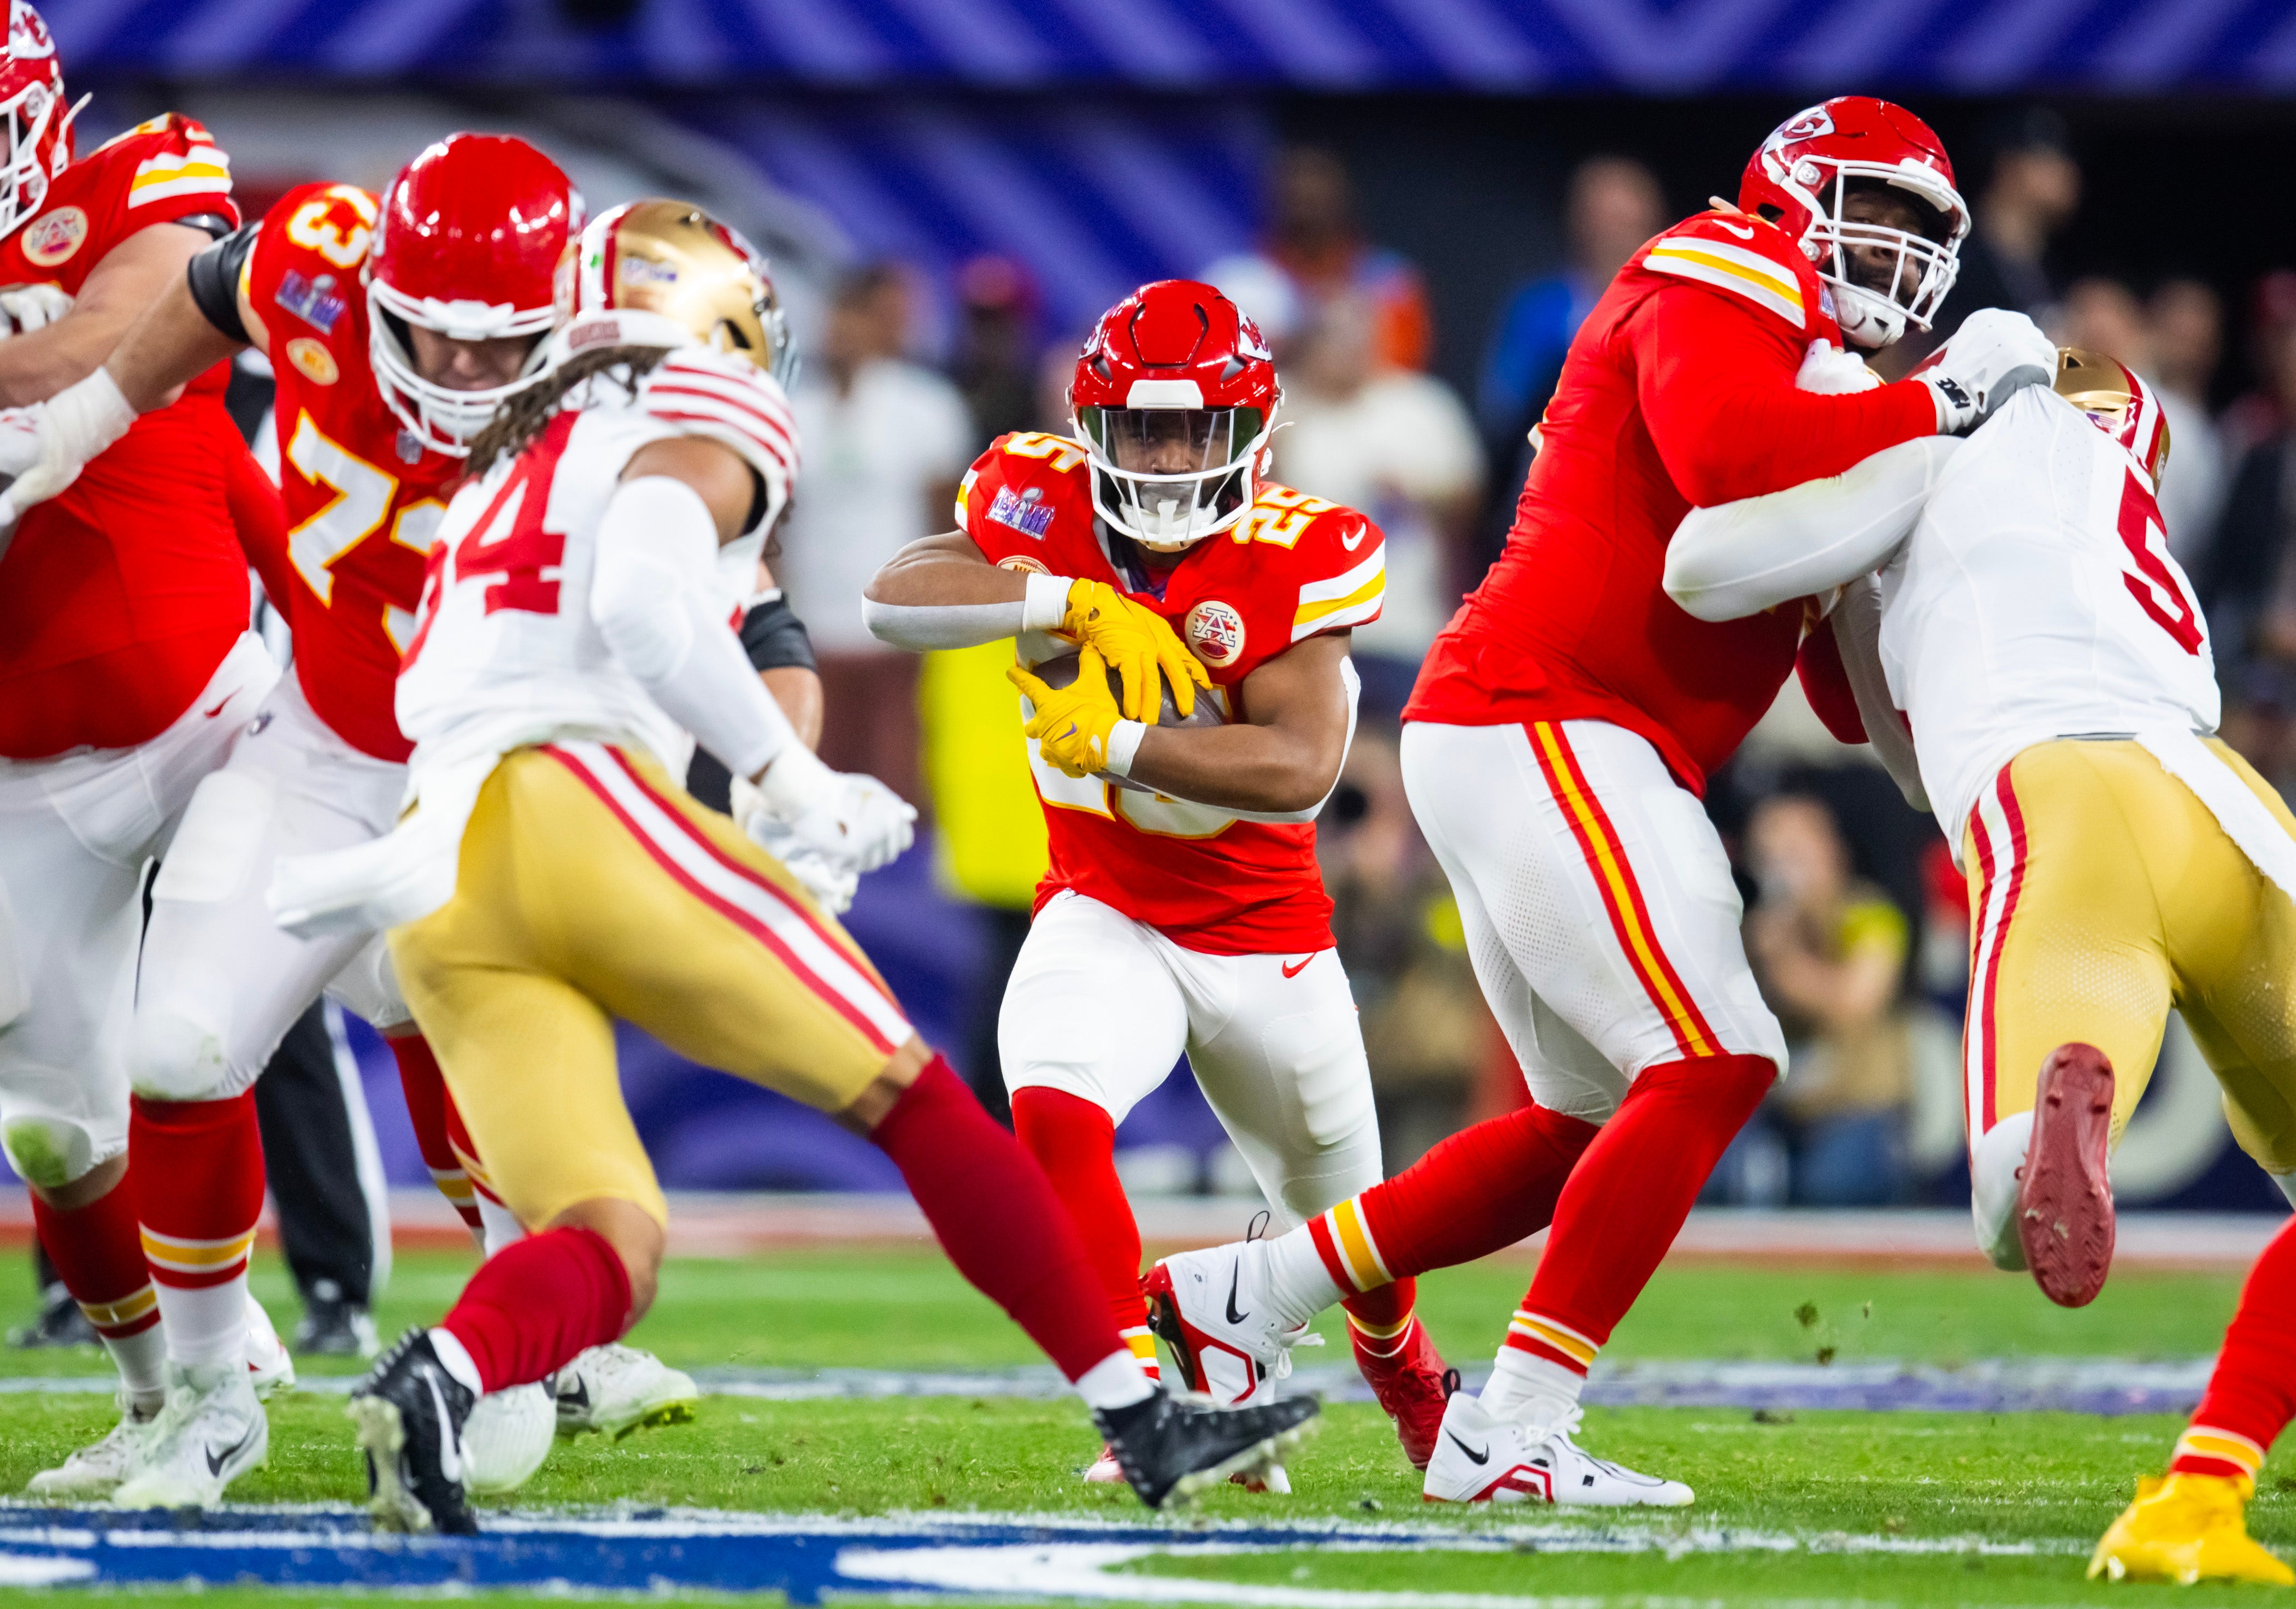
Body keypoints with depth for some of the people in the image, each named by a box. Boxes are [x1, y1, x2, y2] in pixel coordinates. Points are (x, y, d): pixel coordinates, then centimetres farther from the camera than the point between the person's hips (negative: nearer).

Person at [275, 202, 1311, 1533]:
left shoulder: (515, 465, 34)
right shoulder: (702, 422, 9)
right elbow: (644, 602, -12)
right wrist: (793, 786, -6)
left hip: (443, 900, 7)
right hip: (575, 802, -7)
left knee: (607, 1252, -1)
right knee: (911, 1097, 4)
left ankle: (439, 1377, -33)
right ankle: (1146, 1422, 5)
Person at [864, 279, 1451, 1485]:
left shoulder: (1295, 559, -20)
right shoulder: (1043, 506, -12)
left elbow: (1301, 769, -32)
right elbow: (893, 602, -27)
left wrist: (1114, 746, -36)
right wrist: (1064, 598, -38)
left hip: (1267, 940, -1)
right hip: (1104, 916, 1)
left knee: (1337, 1214, 18)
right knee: (1054, 1114, -31)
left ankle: (1400, 1359, 52)